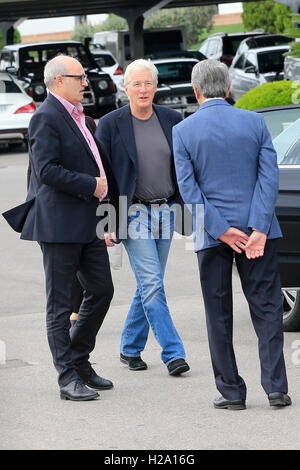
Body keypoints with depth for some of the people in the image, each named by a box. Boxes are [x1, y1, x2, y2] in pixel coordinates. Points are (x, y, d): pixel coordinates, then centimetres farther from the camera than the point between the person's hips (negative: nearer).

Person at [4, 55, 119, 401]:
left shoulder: (78, 116, 16)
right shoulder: (46, 117, -12)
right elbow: (47, 170, -20)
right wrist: (92, 186, -17)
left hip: (87, 223, 9)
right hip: (59, 224, -9)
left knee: (101, 290, 11)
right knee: (60, 303, -1)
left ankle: (79, 362, 24)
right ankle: (68, 377, 2)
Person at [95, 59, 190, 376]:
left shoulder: (171, 119, 6)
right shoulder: (111, 124, -5)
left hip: (165, 212, 4)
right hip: (133, 214, -4)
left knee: (149, 285, 9)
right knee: (152, 284, -12)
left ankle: (130, 349, 22)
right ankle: (173, 353, -12)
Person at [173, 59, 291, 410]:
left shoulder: (183, 131, -3)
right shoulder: (255, 123, 0)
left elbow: (188, 189, -8)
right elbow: (269, 177, -6)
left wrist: (221, 230, -9)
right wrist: (259, 230, -10)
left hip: (212, 234, -1)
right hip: (256, 228, 1)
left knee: (219, 314, 8)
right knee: (266, 308, 6)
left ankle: (231, 391, 9)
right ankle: (276, 387, -1)